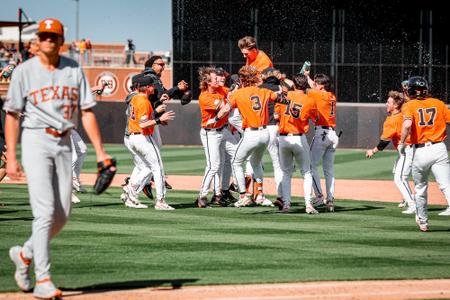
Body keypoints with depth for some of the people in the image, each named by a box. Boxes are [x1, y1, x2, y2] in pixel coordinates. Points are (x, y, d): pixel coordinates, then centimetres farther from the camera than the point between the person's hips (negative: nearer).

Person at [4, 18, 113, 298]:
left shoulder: (74, 70, 7)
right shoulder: (25, 71, -1)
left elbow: (87, 111, 5)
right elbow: (12, 115, -2)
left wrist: (100, 151, -4)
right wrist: (11, 158, -9)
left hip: (64, 143, 4)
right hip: (36, 141, -4)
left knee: (62, 215, 5)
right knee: (45, 211, -13)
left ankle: (25, 253, 29)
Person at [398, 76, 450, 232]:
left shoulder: (409, 105, 1)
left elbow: (407, 124, -18)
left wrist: (401, 144, -8)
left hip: (420, 151, -1)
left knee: (420, 188, 19)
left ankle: (423, 221, 32)